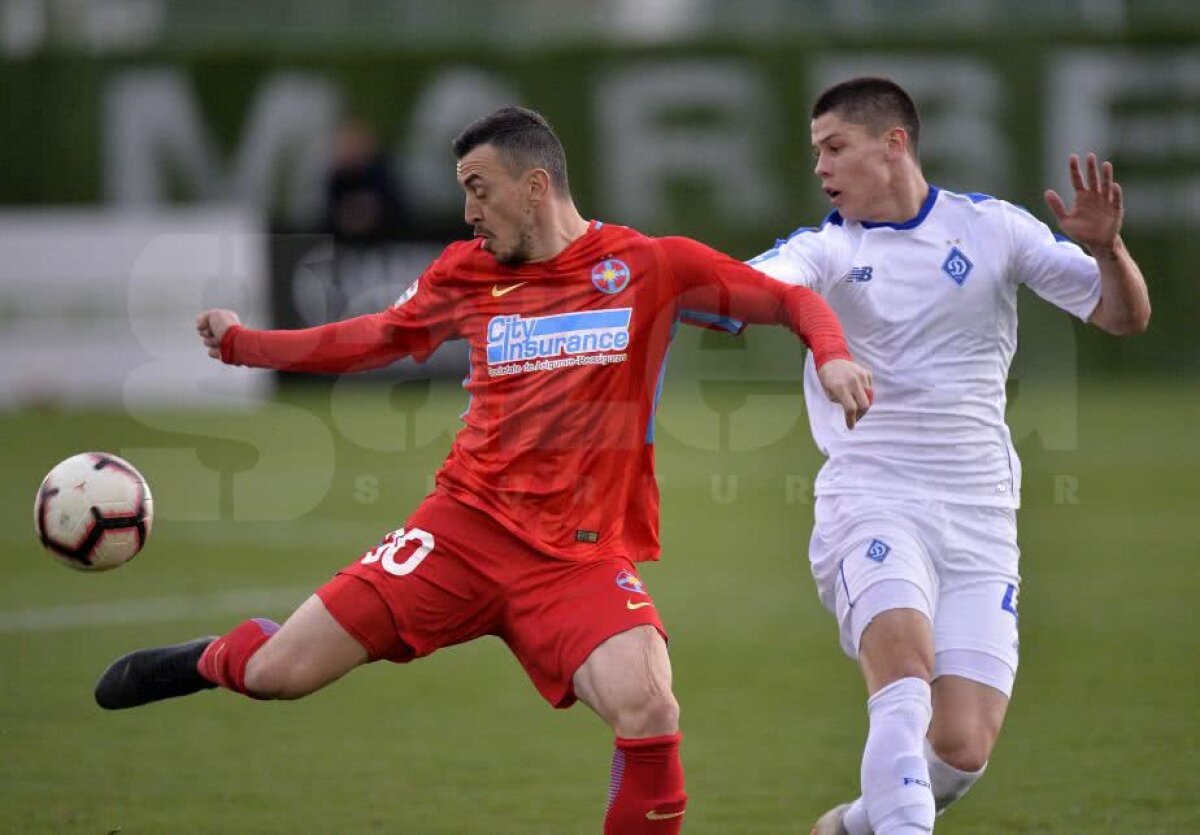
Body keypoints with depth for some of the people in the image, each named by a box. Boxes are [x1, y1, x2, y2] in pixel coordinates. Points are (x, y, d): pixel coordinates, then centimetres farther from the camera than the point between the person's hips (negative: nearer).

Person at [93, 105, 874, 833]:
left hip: (583, 556, -2)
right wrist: (242, 344, 20)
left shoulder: (651, 266, -4)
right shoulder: (467, 273, 6)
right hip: (465, 525, 3)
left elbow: (793, 299, 0)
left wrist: (831, 355, -20)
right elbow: (379, 337, 23)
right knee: (277, 674, -2)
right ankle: (213, 660, 36)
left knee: (650, 716, -27)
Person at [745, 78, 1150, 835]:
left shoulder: (992, 227, 4)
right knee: (906, 669, -30)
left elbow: (1125, 317, 5)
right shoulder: (826, 249, 1)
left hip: (979, 518, 2)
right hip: (872, 507, -1)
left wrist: (1107, 248, -16)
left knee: (963, 750, -5)